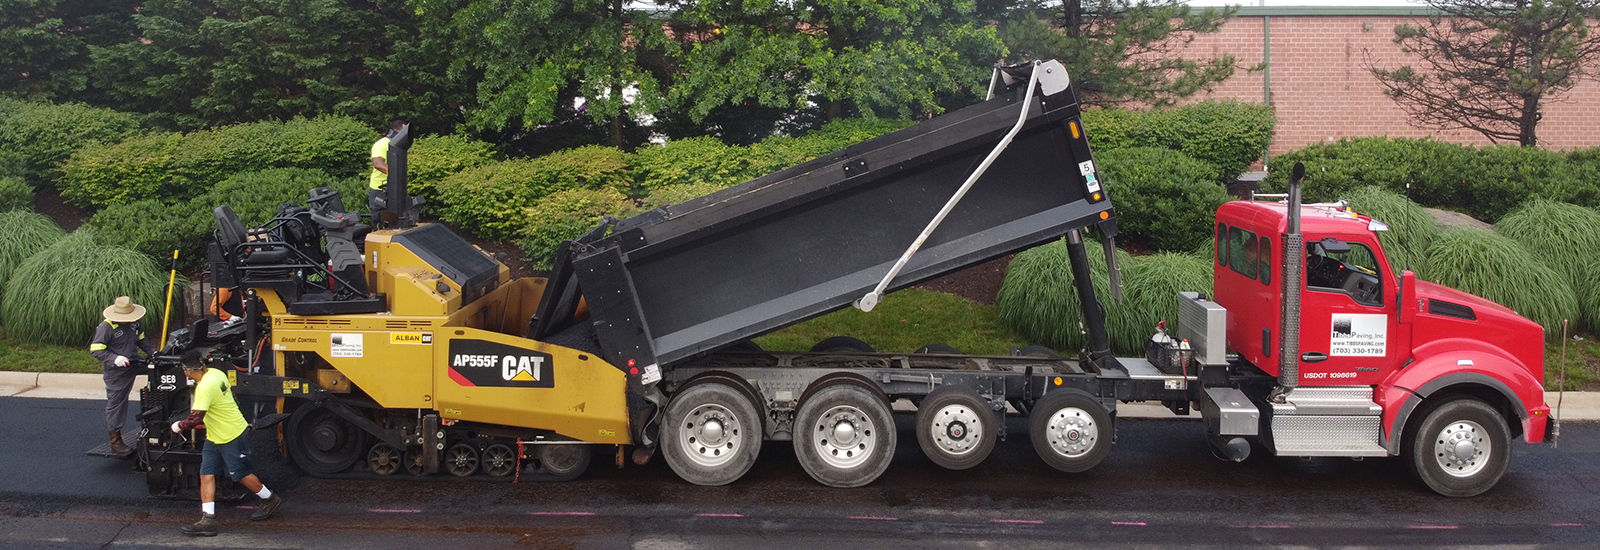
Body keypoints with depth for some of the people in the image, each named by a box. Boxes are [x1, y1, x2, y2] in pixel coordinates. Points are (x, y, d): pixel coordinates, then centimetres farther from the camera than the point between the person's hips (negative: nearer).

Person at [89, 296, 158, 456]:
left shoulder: (135, 323, 3)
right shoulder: (106, 327, -16)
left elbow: (141, 340, 19)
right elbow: (95, 350, -16)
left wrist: (153, 352, 3)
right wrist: (114, 359, -30)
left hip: (133, 366, 6)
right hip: (116, 372, -6)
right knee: (115, 403, 1)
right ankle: (116, 442, 9)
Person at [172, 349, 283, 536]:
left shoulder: (205, 387, -29)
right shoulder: (216, 373, 0)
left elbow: (196, 418, -32)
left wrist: (179, 426, -12)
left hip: (232, 437, -10)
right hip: (215, 437, 10)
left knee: (240, 474, 8)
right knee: (206, 474, 3)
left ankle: (270, 500, 30)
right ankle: (208, 521, 0)